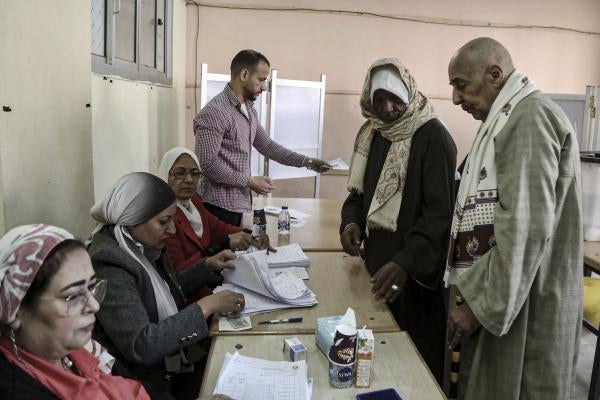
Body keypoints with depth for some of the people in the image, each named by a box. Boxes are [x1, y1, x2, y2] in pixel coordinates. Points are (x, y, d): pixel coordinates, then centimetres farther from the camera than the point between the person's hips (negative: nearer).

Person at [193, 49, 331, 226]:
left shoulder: (249, 110, 12)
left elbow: (267, 146, 17)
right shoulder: (215, 112, -18)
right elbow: (207, 164, -22)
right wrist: (249, 181, -16)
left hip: (242, 204, 8)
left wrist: (306, 162, 10)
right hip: (221, 208, -8)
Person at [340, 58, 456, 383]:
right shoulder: (372, 133, 7)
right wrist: (351, 220, -6)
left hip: (416, 271, -6)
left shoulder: (433, 137, -14)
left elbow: (440, 211, -20)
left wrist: (406, 262, -30)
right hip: (377, 261, 6)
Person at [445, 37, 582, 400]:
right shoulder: (511, 119, 15)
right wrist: (479, 296, 15)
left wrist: (482, 304, -17)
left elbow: (526, 229, -23)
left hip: (523, 307, -9)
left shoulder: (531, 117, -16)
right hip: (504, 296, 9)